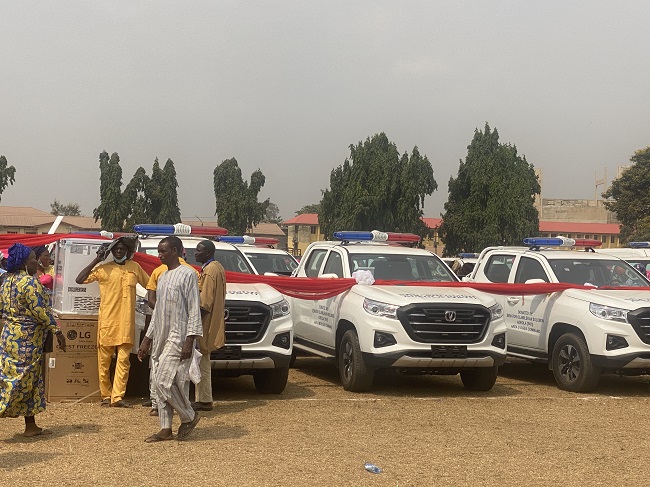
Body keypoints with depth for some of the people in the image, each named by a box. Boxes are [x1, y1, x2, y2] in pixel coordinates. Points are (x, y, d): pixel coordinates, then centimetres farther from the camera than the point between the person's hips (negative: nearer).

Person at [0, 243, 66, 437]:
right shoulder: (30, 282, -17)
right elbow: (40, 312, -20)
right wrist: (57, 331, -14)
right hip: (26, 340, -9)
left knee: (30, 382, 12)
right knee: (23, 380, -2)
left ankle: (31, 426, 15)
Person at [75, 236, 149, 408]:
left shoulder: (135, 267, 11)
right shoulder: (103, 268, 3)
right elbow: (80, 279, -4)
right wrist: (96, 260, -5)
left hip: (126, 322, 2)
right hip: (107, 321, -1)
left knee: (123, 360, -5)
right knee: (104, 360, 3)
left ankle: (117, 397, -6)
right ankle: (105, 395, 13)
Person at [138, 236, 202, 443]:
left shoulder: (187, 274, -7)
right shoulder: (162, 277, 18)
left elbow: (194, 309, -12)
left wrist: (190, 340, -19)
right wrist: (147, 339, 20)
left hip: (177, 338, -8)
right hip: (160, 338, 8)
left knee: (164, 381, -14)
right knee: (160, 383, 6)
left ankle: (189, 416, 5)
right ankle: (165, 429, 11)